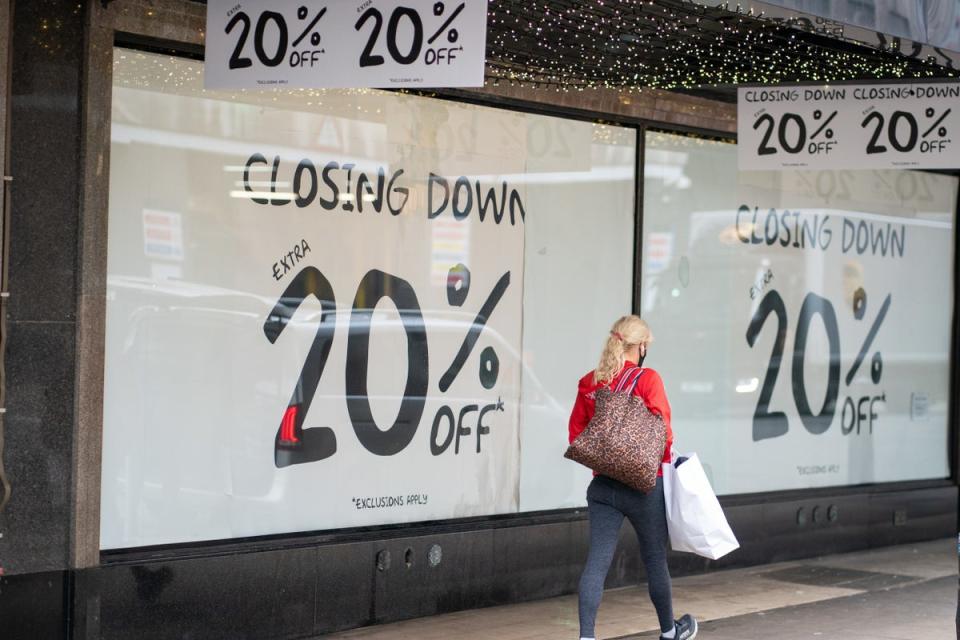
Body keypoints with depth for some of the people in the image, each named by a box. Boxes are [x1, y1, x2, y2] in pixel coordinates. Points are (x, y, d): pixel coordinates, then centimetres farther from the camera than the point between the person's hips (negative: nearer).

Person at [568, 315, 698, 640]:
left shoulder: (589, 383, 5)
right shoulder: (648, 379, -11)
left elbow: (576, 434, 8)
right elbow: (661, 431, -14)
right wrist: (665, 458, 2)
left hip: (602, 485, 4)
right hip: (644, 484, -4)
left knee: (597, 561, 0)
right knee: (655, 558, 14)